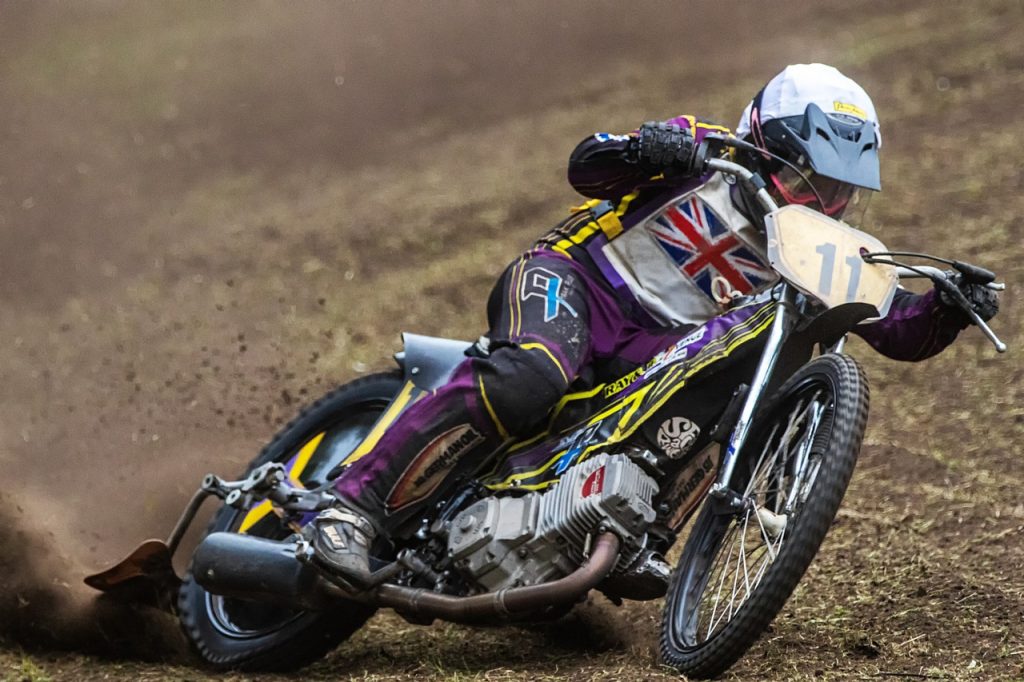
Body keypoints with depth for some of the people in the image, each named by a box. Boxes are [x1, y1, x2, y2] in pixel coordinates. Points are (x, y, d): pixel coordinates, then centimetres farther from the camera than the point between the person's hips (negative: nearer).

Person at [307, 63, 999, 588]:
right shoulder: (703, 152, -1)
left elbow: (901, 332, 7)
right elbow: (584, 166, -9)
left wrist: (951, 308, -15)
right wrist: (638, 150, -31)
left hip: (657, 354, 6)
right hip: (572, 277, -6)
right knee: (525, 378, -36)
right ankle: (357, 505, -38)